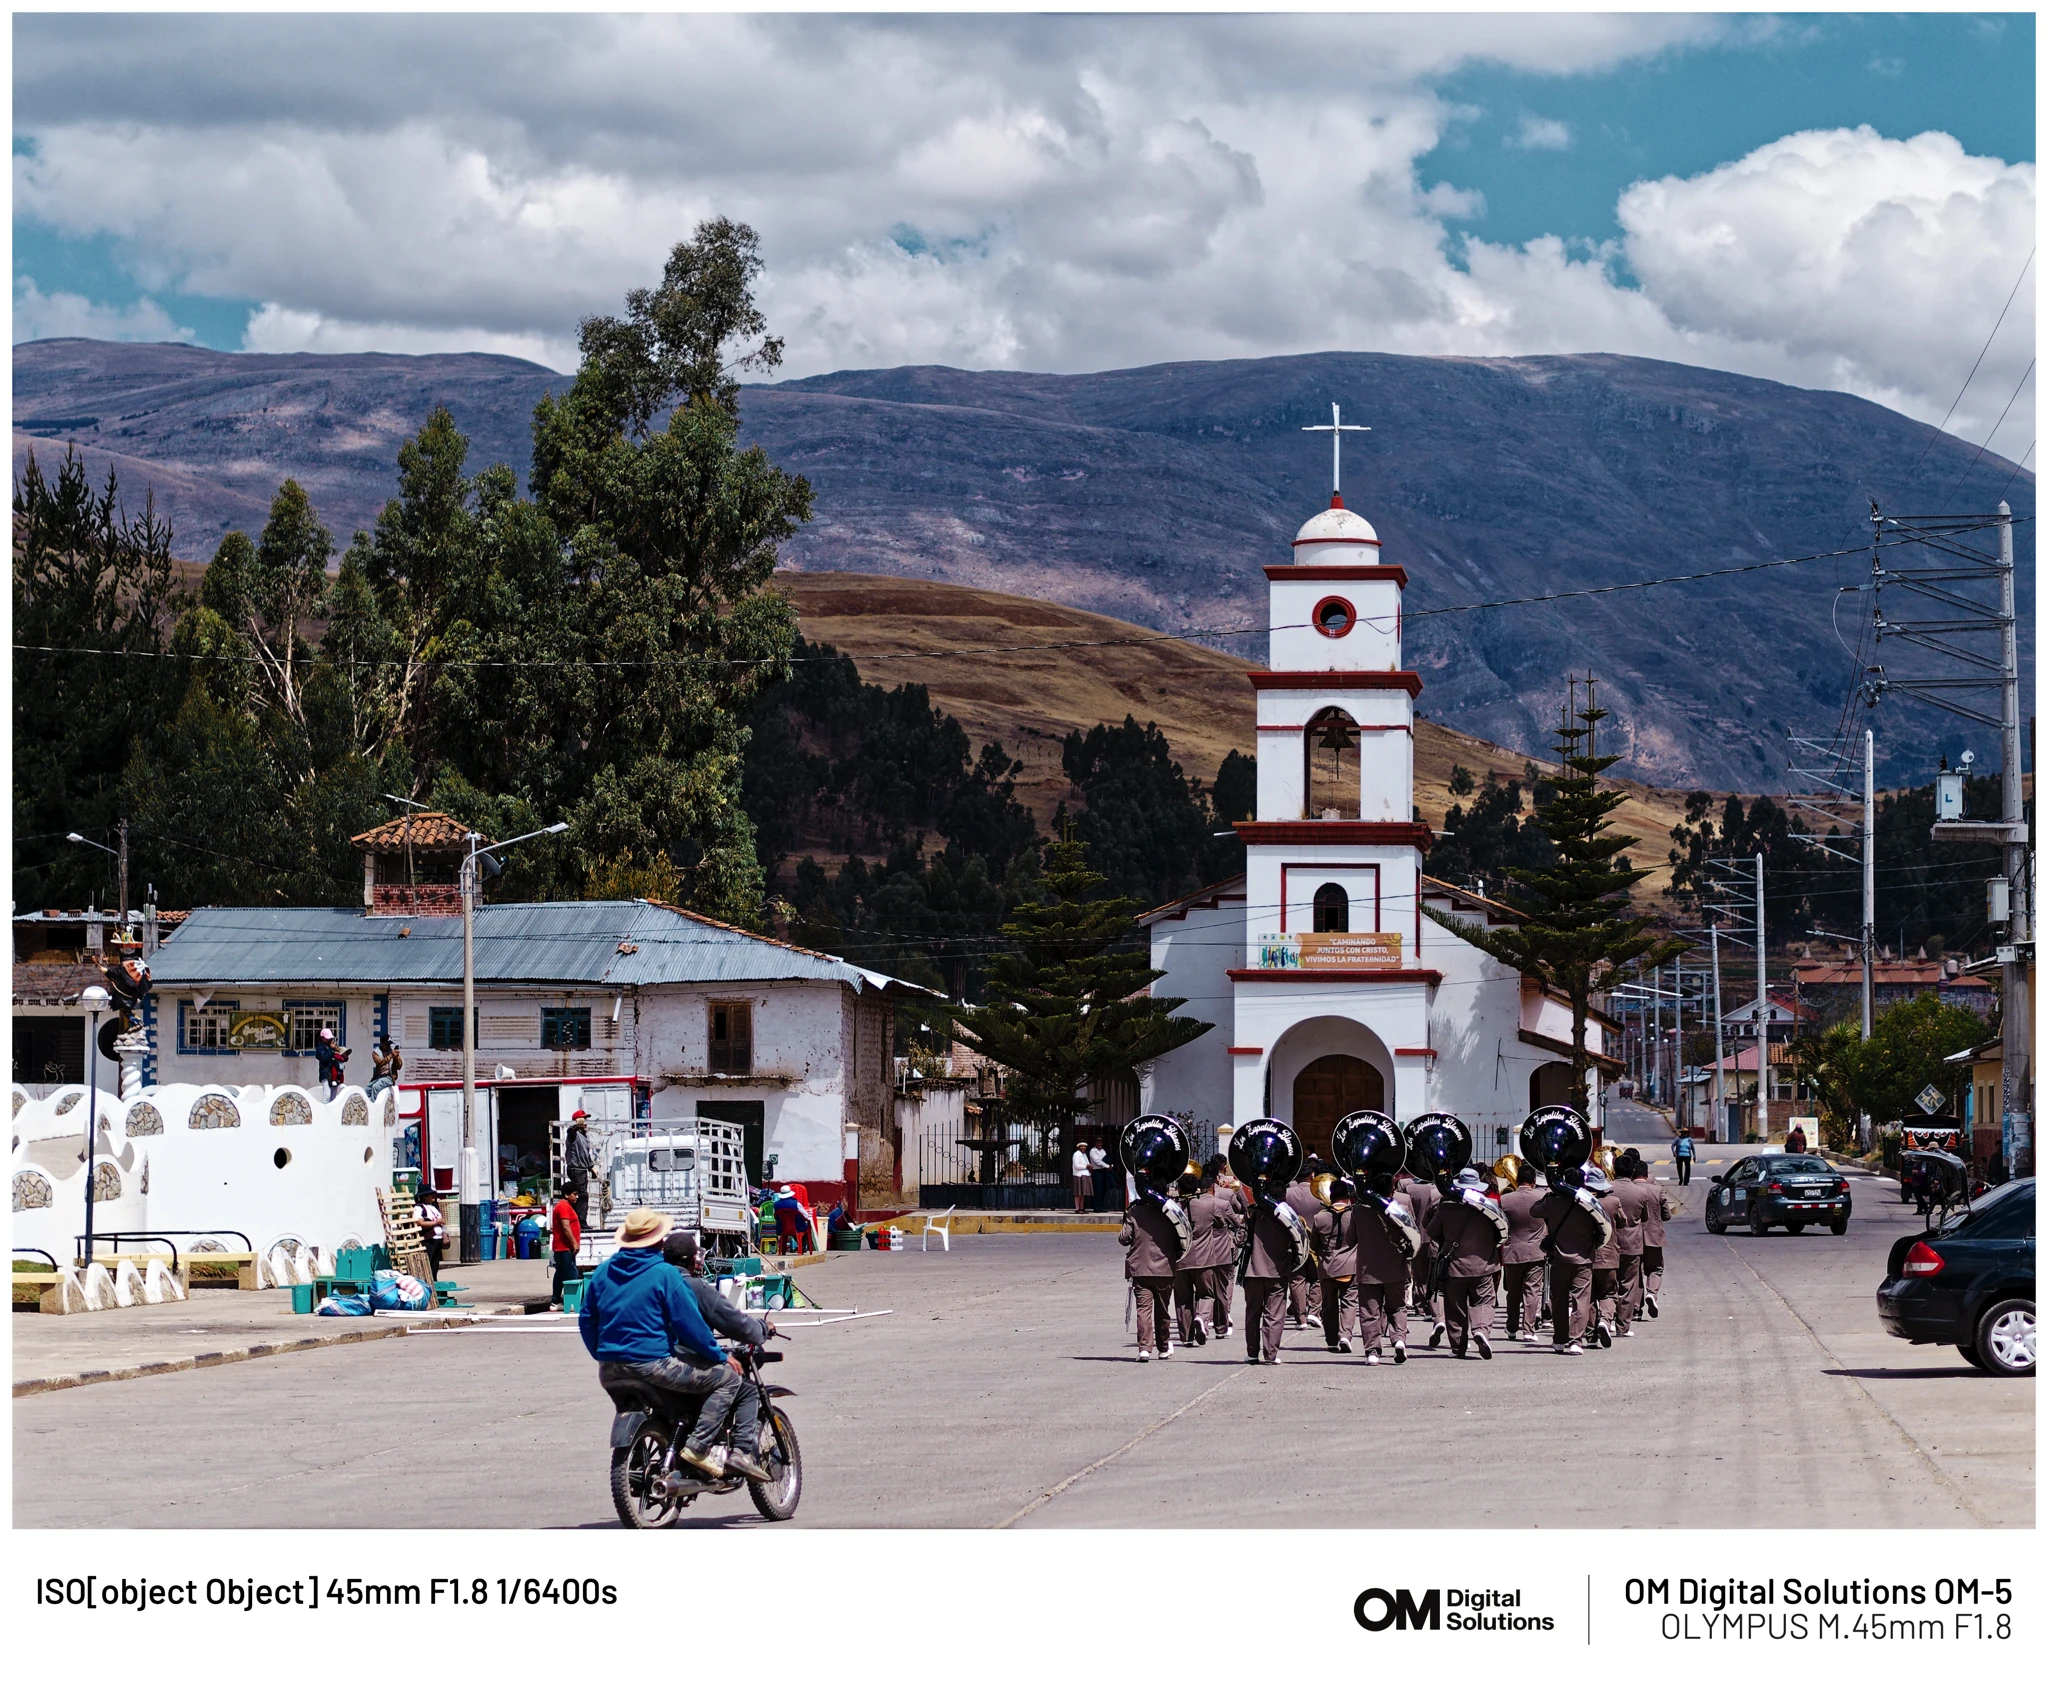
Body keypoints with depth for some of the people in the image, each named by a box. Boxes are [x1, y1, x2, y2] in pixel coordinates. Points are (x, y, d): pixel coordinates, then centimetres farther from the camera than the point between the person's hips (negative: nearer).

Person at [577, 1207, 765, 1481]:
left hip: (610, 1373, 8)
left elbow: (586, 1321, 14)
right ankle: (698, 1446, -11)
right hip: (653, 1364, -8)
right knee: (728, 1377, 0)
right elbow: (690, 1323, -10)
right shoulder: (664, 1273, -10)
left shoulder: (603, 1272, 9)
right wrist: (720, 1356, 2)